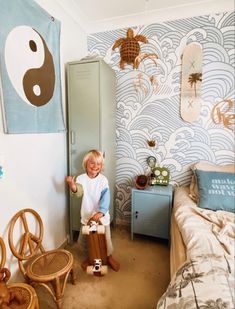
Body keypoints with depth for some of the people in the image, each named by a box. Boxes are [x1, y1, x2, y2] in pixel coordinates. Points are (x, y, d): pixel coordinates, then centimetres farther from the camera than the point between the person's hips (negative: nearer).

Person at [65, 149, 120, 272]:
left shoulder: (103, 180, -14)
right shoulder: (81, 178, -10)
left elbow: (105, 198, -20)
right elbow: (78, 192, -27)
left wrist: (100, 212, -33)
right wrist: (72, 185, -48)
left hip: (102, 215, -1)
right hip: (87, 215, 2)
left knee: (105, 238, 12)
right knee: (84, 239, 16)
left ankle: (109, 257, 42)